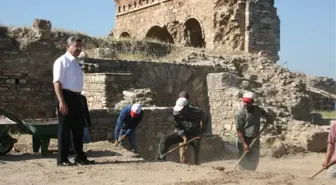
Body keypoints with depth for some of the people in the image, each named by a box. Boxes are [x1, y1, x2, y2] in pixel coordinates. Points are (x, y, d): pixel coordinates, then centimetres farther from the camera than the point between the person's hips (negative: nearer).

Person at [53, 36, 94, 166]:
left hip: (76, 97, 8)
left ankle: (80, 157, 23)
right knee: (65, 129, -2)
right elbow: (57, 82, -16)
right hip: (67, 96, -8)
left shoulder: (76, 62, 18)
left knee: (79, 128, 13)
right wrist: (61, 101, -23)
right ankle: (62, 159, 7)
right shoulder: (62, 61, -8)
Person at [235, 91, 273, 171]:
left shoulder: (257, 109, 1)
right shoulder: (240, 113, -16)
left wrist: (269, 117, -3)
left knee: (254, 162, 13)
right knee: (244, 163, -3)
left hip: (255, 140, 6)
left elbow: (265, 114, 21)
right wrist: (244, 144, -22)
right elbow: (238, 130, -18)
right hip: (244, 140, -6)